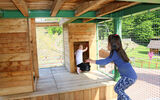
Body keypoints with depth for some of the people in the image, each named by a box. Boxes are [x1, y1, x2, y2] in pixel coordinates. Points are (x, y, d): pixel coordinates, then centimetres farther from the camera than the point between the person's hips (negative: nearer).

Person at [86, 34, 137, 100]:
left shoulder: (115, 53, -17)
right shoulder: (119, 51, 10)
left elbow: (105, 62, -24)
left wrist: (92, 61, -19)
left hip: (129, 77, -9)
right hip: (132, 76, 9)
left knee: (117, 88, 1)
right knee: (120, 89, 17)